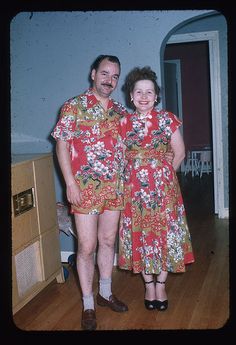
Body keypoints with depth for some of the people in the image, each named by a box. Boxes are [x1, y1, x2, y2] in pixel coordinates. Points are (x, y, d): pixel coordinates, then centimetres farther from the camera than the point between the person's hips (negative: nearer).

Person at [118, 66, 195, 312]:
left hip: (164, 186, -1)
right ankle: (149, 285, 25)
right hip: (134, 188, 1)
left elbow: (179, 153, 4)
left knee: (165, 233, 5)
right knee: (140, 235, 7)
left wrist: (163, 174, 6)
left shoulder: (167, 119, -2)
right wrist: (138, 173, 6)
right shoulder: (123, 122, 1)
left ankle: (161, 285, 23)